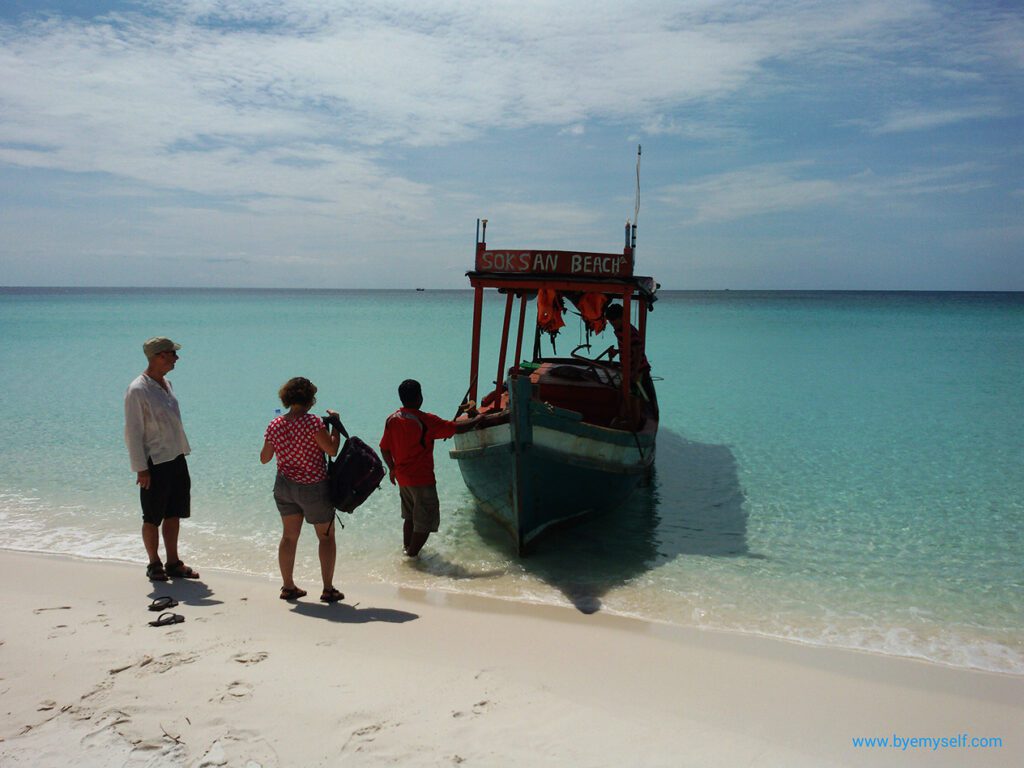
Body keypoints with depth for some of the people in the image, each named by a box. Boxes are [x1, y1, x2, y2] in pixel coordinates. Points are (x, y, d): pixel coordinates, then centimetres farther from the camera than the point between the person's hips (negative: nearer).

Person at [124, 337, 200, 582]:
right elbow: (132, 432, -15)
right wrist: (141, 468, -16)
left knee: (173, 515, 13)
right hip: (156, 463, -8)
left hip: (177, 459, 8)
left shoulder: (166, 384, 10)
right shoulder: (138, 390, -15)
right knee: (152, 519, 6)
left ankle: (173, 563, 22)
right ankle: (154, 565, 19)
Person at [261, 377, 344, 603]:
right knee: (326, 536, 8)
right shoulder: (312, 422, -19)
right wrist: (335, 425, -5)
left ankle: (288, 587, 22)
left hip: (284, 486, 5)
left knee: (289, 536, 16)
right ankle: (328, 590, 8)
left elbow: (264, 458, 8)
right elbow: (332, 450, -17)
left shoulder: (274, 425, -1)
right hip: (313, 488, -5)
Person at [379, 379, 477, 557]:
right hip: (422, 479, -7)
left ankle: (406, 548, 37)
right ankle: (412, 555, 8)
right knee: (426, 522, 5)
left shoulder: (392, 420, -1)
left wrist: (392, 469, 22)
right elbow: (457, 428, -15)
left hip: (402, 477, 7)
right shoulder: (425, 420, -19)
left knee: (410, 516, 26)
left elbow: (384, 449, 6)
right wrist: (477, 419, 2)